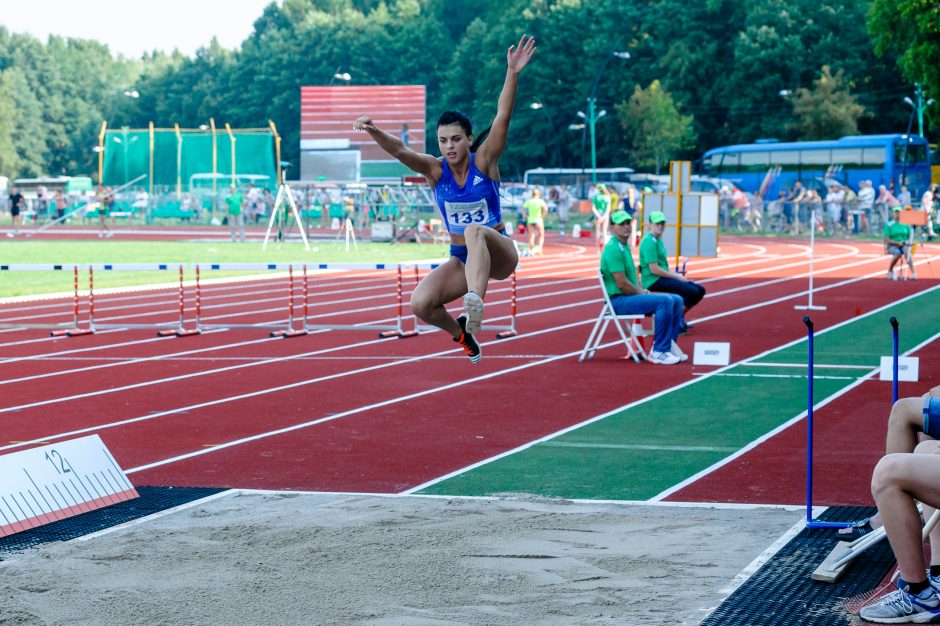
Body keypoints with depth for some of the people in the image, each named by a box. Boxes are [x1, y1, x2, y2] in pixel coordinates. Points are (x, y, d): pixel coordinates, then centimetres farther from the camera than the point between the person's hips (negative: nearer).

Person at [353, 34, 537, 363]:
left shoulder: (484, 161, -10)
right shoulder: (435, 169, -5)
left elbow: (502, 118, -24)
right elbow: (400, 150, -22)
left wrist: (512, 73, -37)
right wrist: (374, 132, -43)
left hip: (499, 255, -4)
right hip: (461, 260, 4)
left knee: (475, 232, -37)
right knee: (420, 304, -18)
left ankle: (474, 304, -55)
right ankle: (461, 331, 14)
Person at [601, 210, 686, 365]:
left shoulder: (625, 246, 15)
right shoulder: (614, 249, -17)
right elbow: (621, 284, -21)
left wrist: (643, 291, 7)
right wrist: (642, 293, -8)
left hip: (632, 295, 10)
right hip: (619, 300, -10)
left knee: (676, 300, 5)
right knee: (664, 301, -26)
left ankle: (668, 345, 5)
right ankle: (659, 352, -22)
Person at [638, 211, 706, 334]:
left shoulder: (658, 240, 18)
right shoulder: (650, 241, -14)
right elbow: (654, 269, -20)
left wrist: (676, 275, 6)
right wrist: (676, 276, -12)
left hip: (662, 278, 10)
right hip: (653, 281, -10)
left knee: (699, 290, 5)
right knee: (692, 291, -22)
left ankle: (679, 317, 13)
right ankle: (677, 320, -6)